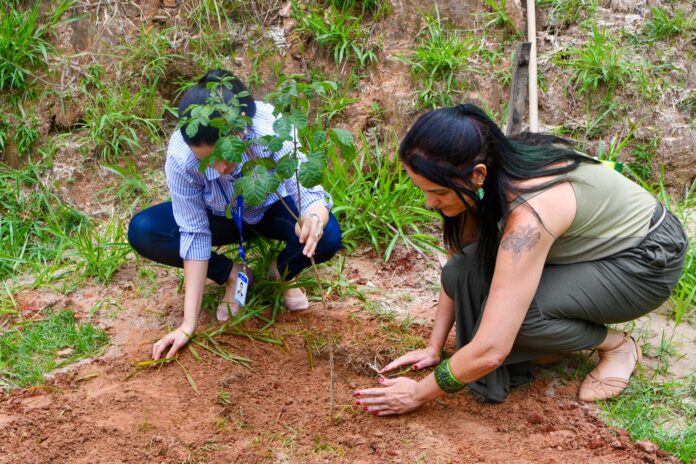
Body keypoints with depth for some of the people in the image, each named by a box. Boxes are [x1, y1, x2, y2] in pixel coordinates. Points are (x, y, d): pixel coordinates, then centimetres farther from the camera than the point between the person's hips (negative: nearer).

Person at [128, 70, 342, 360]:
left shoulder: (270, 130, -38)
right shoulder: (180, 157, -33)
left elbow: (311, 193, -39)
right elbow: (194, 235, -26)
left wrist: (314, 216, -66)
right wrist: (188, 324, -27)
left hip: (274, 208, -1)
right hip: (222, 216, 1)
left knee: (327, 236, -33)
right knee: (142, 232, -23)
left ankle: (282, 272, 3)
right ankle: (231, 275, -2)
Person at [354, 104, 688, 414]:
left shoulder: (529, 214, -39)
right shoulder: (484, 178, -16)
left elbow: (491, 350, -38)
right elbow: (457, 269, 0)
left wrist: (419, 394, -25)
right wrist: (434, 348, -4)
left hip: (648, 261, -7)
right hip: (588, 246, 7)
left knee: (506, 311, -28)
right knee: (466, 272, -16)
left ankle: (615, 345, -4)